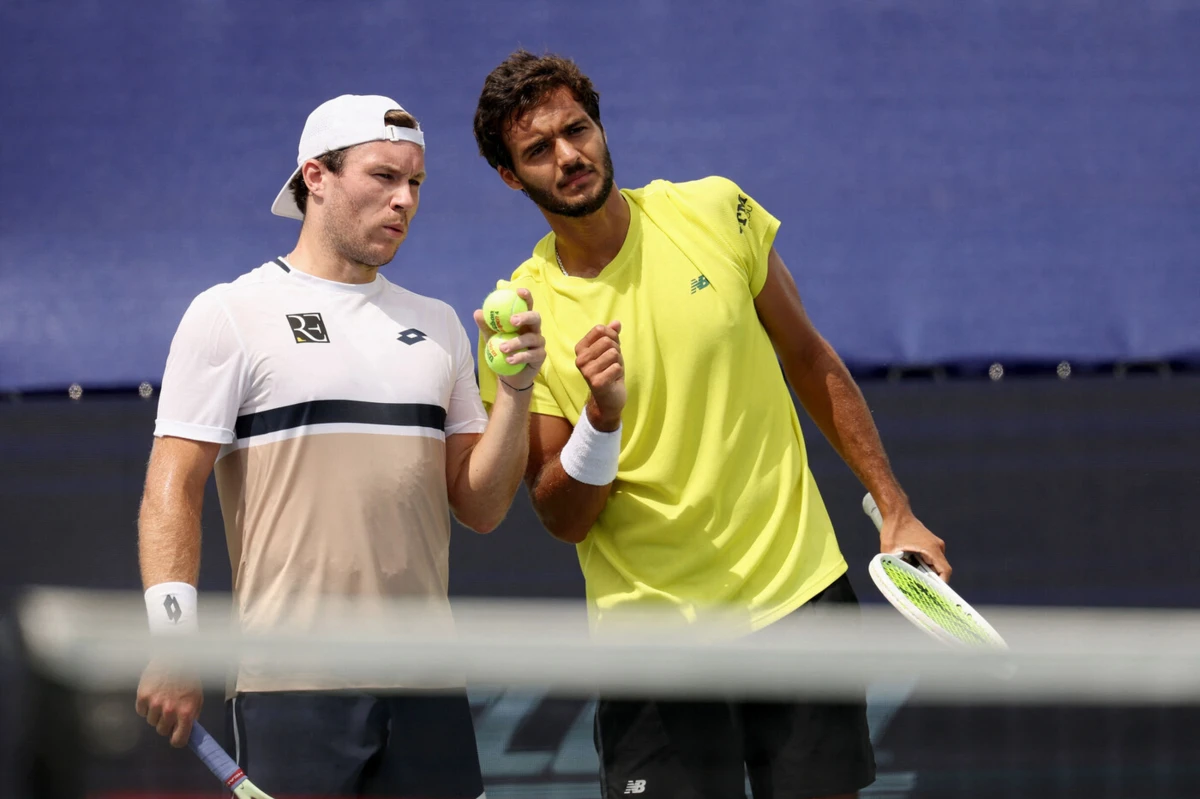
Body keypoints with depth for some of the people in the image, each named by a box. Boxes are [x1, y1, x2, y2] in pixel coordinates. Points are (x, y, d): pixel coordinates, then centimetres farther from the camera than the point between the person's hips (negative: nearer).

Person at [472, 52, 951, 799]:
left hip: (797, 589, 2)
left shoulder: (714, 212, -2)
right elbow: (565, 521, -5)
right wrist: (601, 415, -24)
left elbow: (809, 358, 10)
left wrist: (895, 510, 9)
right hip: (652, 621, -2)